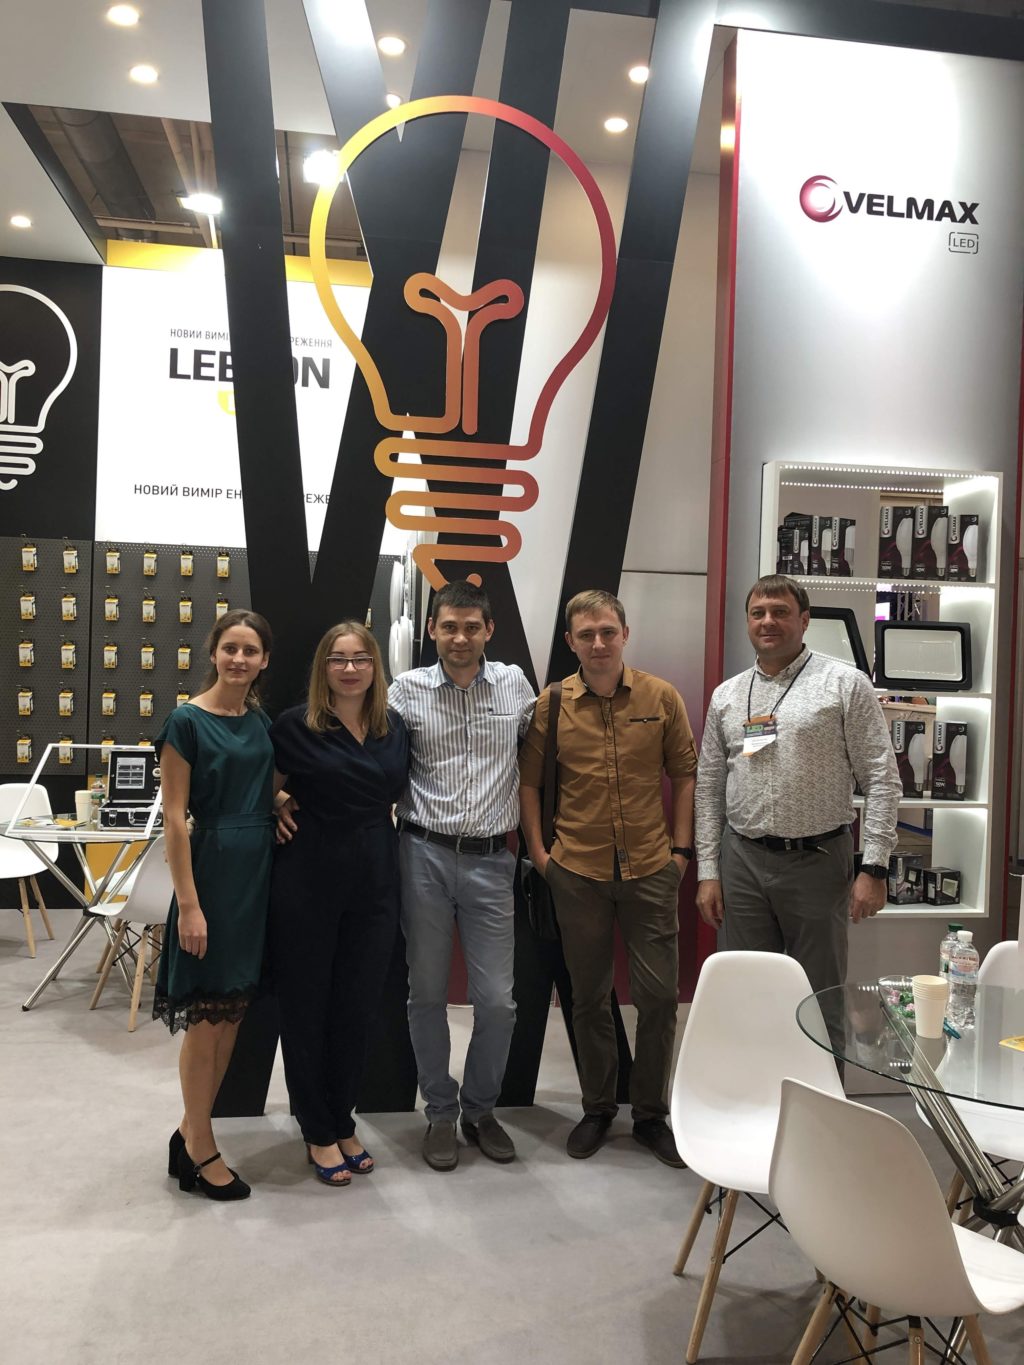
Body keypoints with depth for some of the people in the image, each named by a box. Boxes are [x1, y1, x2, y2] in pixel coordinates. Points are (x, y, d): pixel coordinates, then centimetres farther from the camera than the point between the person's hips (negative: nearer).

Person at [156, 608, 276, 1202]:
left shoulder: (263, 722, 9)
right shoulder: (188, 721, -10)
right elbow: (175, 817, -13)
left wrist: (281, 801, 1)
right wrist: (188, 904, -17)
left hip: (261, 871, 7)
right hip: (212, 868, -7)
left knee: (233, 1010, 13)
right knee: (207, 1014, 3)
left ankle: (192, 1132, 28)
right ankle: (200, 1150, 18)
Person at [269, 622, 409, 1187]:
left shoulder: (394, 728, 5)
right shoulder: (294, 725, -7)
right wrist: (279, 809, -10)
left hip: (373, 885, 4)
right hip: (306, 884, -4)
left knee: (357, 1008, 12)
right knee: (306, 1008, 7)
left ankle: (343, 1122, 31)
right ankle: (318, 1133, 24)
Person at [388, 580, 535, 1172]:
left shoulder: (515, 683, 4)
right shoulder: (406, 690, -1)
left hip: (490, 859, 1)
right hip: (424, 855, -1)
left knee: (498, 1000, 3)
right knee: (428, 995, 9)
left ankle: (480, 1107, 26)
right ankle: (441, 1112, 27)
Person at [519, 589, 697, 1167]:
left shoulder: (662, 697, -1)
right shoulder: (552, 703, -2)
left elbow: (685, 772, 5)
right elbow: (529, 779, 6)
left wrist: (681, 848, 1)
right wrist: (538, 850, 0)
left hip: (651, 869, 0)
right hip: (578, 871, 0)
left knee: (660, 995, 5)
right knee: (589, 996, 12)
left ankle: (652, 1113, 24)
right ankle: (598, 1108, 30)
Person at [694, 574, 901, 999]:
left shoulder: (845, 684, -4)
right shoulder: (726, 696, 9)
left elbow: (882, 779, -6)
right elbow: (710, 789, 10)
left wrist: (874, 867, -11)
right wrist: (708, 872, 6)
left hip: (817, 860, -3)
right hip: (742, 861, 4)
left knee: (821, 995, 8)